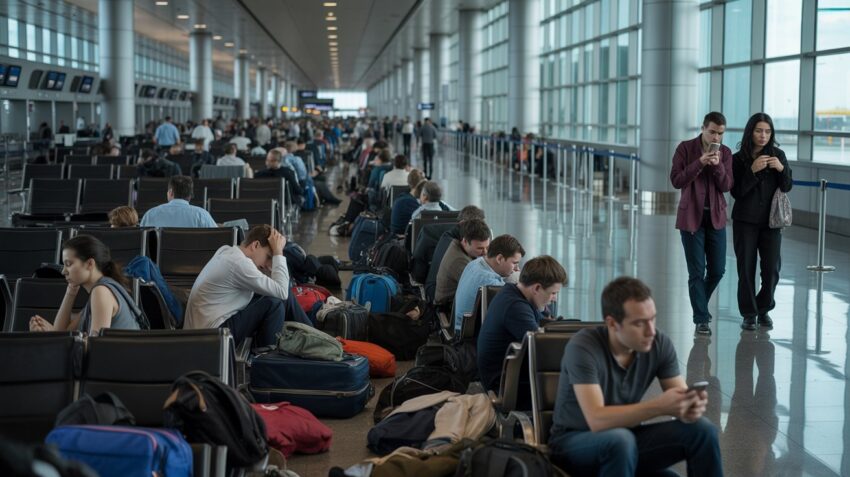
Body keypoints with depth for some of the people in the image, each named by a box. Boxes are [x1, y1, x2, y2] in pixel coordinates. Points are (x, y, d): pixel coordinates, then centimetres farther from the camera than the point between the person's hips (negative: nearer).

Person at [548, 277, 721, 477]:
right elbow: (597, 420, -33)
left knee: (702, 430, -15)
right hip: (575, 442, -5)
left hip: (626, 436, 5)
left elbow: (679, 399, -8)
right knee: (620, 440, -37)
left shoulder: (659, 344, -9)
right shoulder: (583, 347, -25)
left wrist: (691, 407, -33)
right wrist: (658, 406, -42)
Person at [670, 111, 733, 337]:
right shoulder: (686, 148, -5)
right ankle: (701, 318, 7)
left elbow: (726, 186, -3)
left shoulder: (725, 153, 4)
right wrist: (700, 162, -20)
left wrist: (717, 165, -19)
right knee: (697, 272, -2)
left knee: (718, 269, 7)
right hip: (691, 217, -3)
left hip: (716, 217, 3)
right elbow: (676, 180, -11)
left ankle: (700, 304, 32)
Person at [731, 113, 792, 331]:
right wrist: (752, 170, -19)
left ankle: (764, 309, 19)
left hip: (771, 220, 2)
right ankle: (749, 314, 10)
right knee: (746, 269, -1)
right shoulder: (738, 158, -1)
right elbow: (736, 191, -7)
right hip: (745, 220, -1)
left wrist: (782, 169, -15)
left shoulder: (778, 155, 4)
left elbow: (787, 187, 4)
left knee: (772, 268, -1)